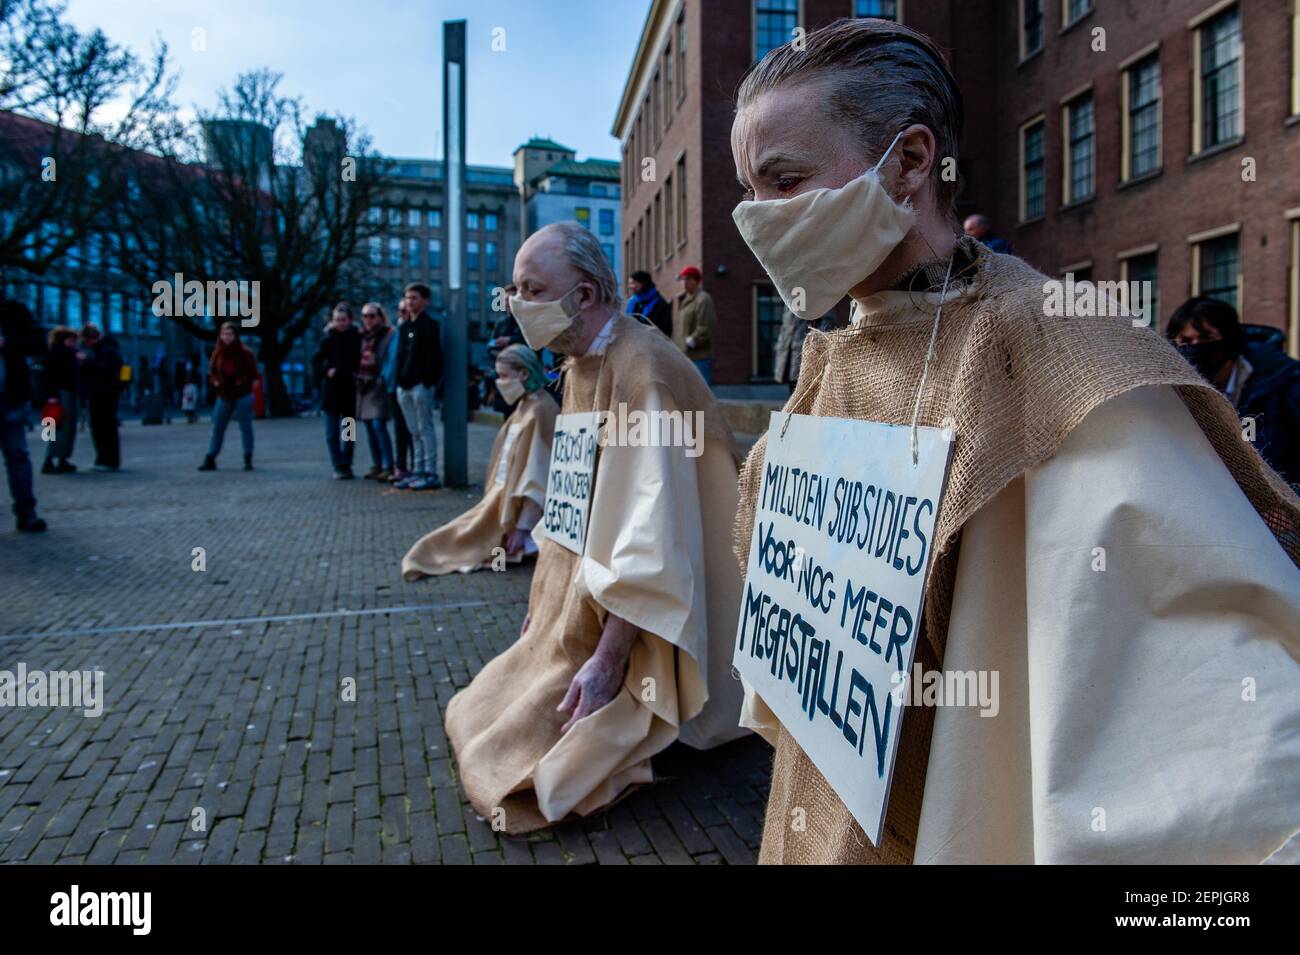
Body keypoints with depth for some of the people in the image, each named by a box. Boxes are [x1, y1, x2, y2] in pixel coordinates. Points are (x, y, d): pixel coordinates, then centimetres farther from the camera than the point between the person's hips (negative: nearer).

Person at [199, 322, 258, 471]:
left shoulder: (245, 352, -6)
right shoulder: (217, 353, 6)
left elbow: (253, 373, -6)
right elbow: (211, 373, 13)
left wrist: (241, 382, -19)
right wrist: (215, 382, -7)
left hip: (243, 395, -4)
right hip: (224, 396, 4)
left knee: (245, 427, 2)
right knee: (217, 428, 4)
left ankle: (248, 459, 10)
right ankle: (210, 460, 7)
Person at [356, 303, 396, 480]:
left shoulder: (388, 334, -5)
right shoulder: (363, 336, 17)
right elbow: (358, 359, 20)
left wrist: (383, 379, -16)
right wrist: (357, 377, 9)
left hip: (378, 386, -7)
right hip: (363, 385, 8)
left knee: (378, 425, -13)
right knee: (369, 426, 9)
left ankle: (388, 466, -10)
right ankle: (376, 464, 16)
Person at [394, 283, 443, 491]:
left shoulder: (430, 325, -4)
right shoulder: (405, 327, 19)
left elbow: (433, 357, -11)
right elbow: (400, 355, 21)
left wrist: (428, 382, -17)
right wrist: (399, 380, 11)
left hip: (421, 385, -8)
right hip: (405, 386, 8)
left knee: (425, 429, -5)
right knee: (415, 432, 10)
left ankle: (431, 474, -3)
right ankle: (417, 472, 15)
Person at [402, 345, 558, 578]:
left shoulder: (540, 410, -18)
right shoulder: (524, 406, 12)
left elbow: (538, 474, -22)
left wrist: (522, 526, -24)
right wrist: (494, 495, 12)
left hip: (518, 504, -9)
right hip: (504, 495, 9)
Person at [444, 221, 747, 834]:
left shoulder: (641, 370, -24)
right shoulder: (580, 365, 7)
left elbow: (651, 534, -29)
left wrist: (608, 658, -27)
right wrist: (542, 603, 15)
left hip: (621, 625, -10)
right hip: (576, 611, 10)